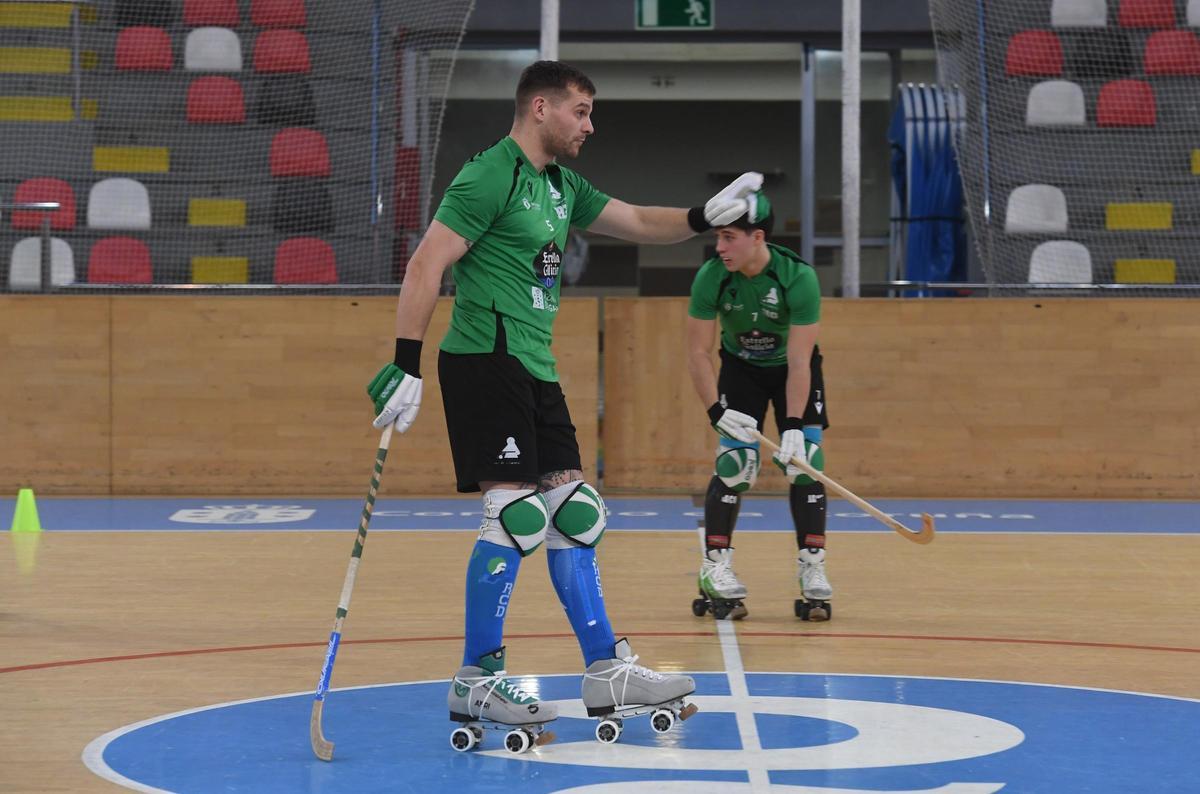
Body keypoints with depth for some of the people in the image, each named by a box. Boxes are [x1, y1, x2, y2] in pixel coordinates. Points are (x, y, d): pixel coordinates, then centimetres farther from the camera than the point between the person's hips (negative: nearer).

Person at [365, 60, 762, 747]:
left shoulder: (561, 186, 16)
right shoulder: (490, 177, -12)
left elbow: (638, 223, 24)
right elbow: (426, 265, -15)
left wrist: (707, 216, 6)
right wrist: (406, 365, -19)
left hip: (534, 368, 10)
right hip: (484, 357, -10)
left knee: (574, 508, 8)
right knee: (518, 511, -13)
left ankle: (607, 671, 13)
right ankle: (475, 682, -6)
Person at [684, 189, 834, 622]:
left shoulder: (799, 278, -31)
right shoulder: (711, 277, -26)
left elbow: (798, 361, -29)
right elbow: (698, 352, -18)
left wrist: (793, 424, -34)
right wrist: (717, 410, -27)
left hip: (793, 368, -1)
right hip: (740, 367, 1)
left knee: (804, 462, -11)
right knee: (735, 463, -11)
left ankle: (813, 570, -5)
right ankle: (715, 569, -4)